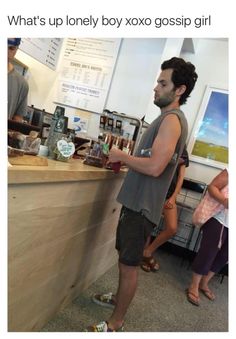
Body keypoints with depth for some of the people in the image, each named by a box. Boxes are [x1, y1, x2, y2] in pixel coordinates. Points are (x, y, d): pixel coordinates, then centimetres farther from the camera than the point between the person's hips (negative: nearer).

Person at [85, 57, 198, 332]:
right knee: (125, 258, 23)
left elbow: (154, 166, -27)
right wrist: (123, 159, 7)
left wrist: (122, 156, -13)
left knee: (128, 265, 4)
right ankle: (119, 298, 45)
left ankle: (115, 324, 22)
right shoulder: (167, 118, 15)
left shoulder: (172, 119, -16)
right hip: (136, 200, 10)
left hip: (142, 205, -10)